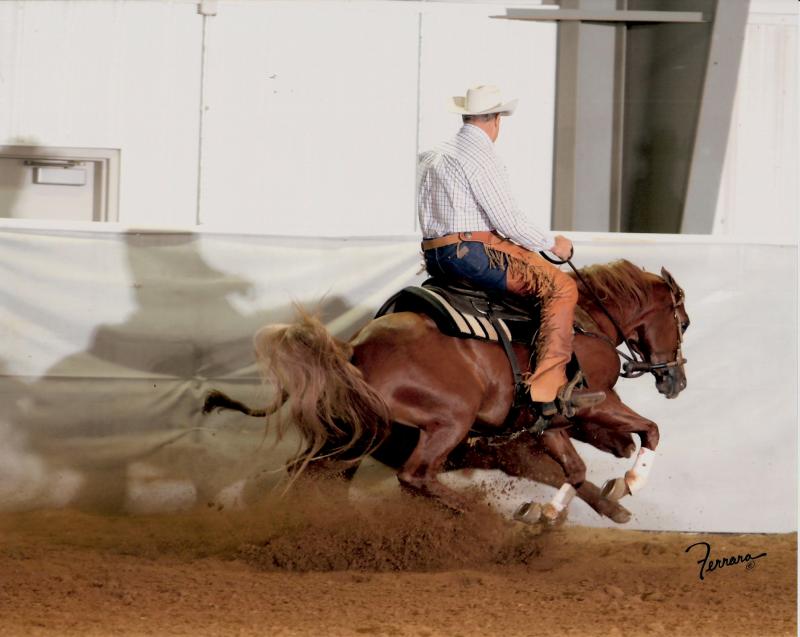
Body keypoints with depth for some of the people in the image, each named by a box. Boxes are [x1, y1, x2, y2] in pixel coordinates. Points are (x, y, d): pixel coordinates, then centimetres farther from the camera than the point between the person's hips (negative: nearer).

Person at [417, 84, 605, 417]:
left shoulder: (436, 156, 19)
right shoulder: (480, 156, -11)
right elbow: (509, 222, -15)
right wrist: (552, 242, -1)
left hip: (436, 257, 10)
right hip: (473, 253, -10)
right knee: (561, 287, -11)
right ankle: (548, 388, -20)